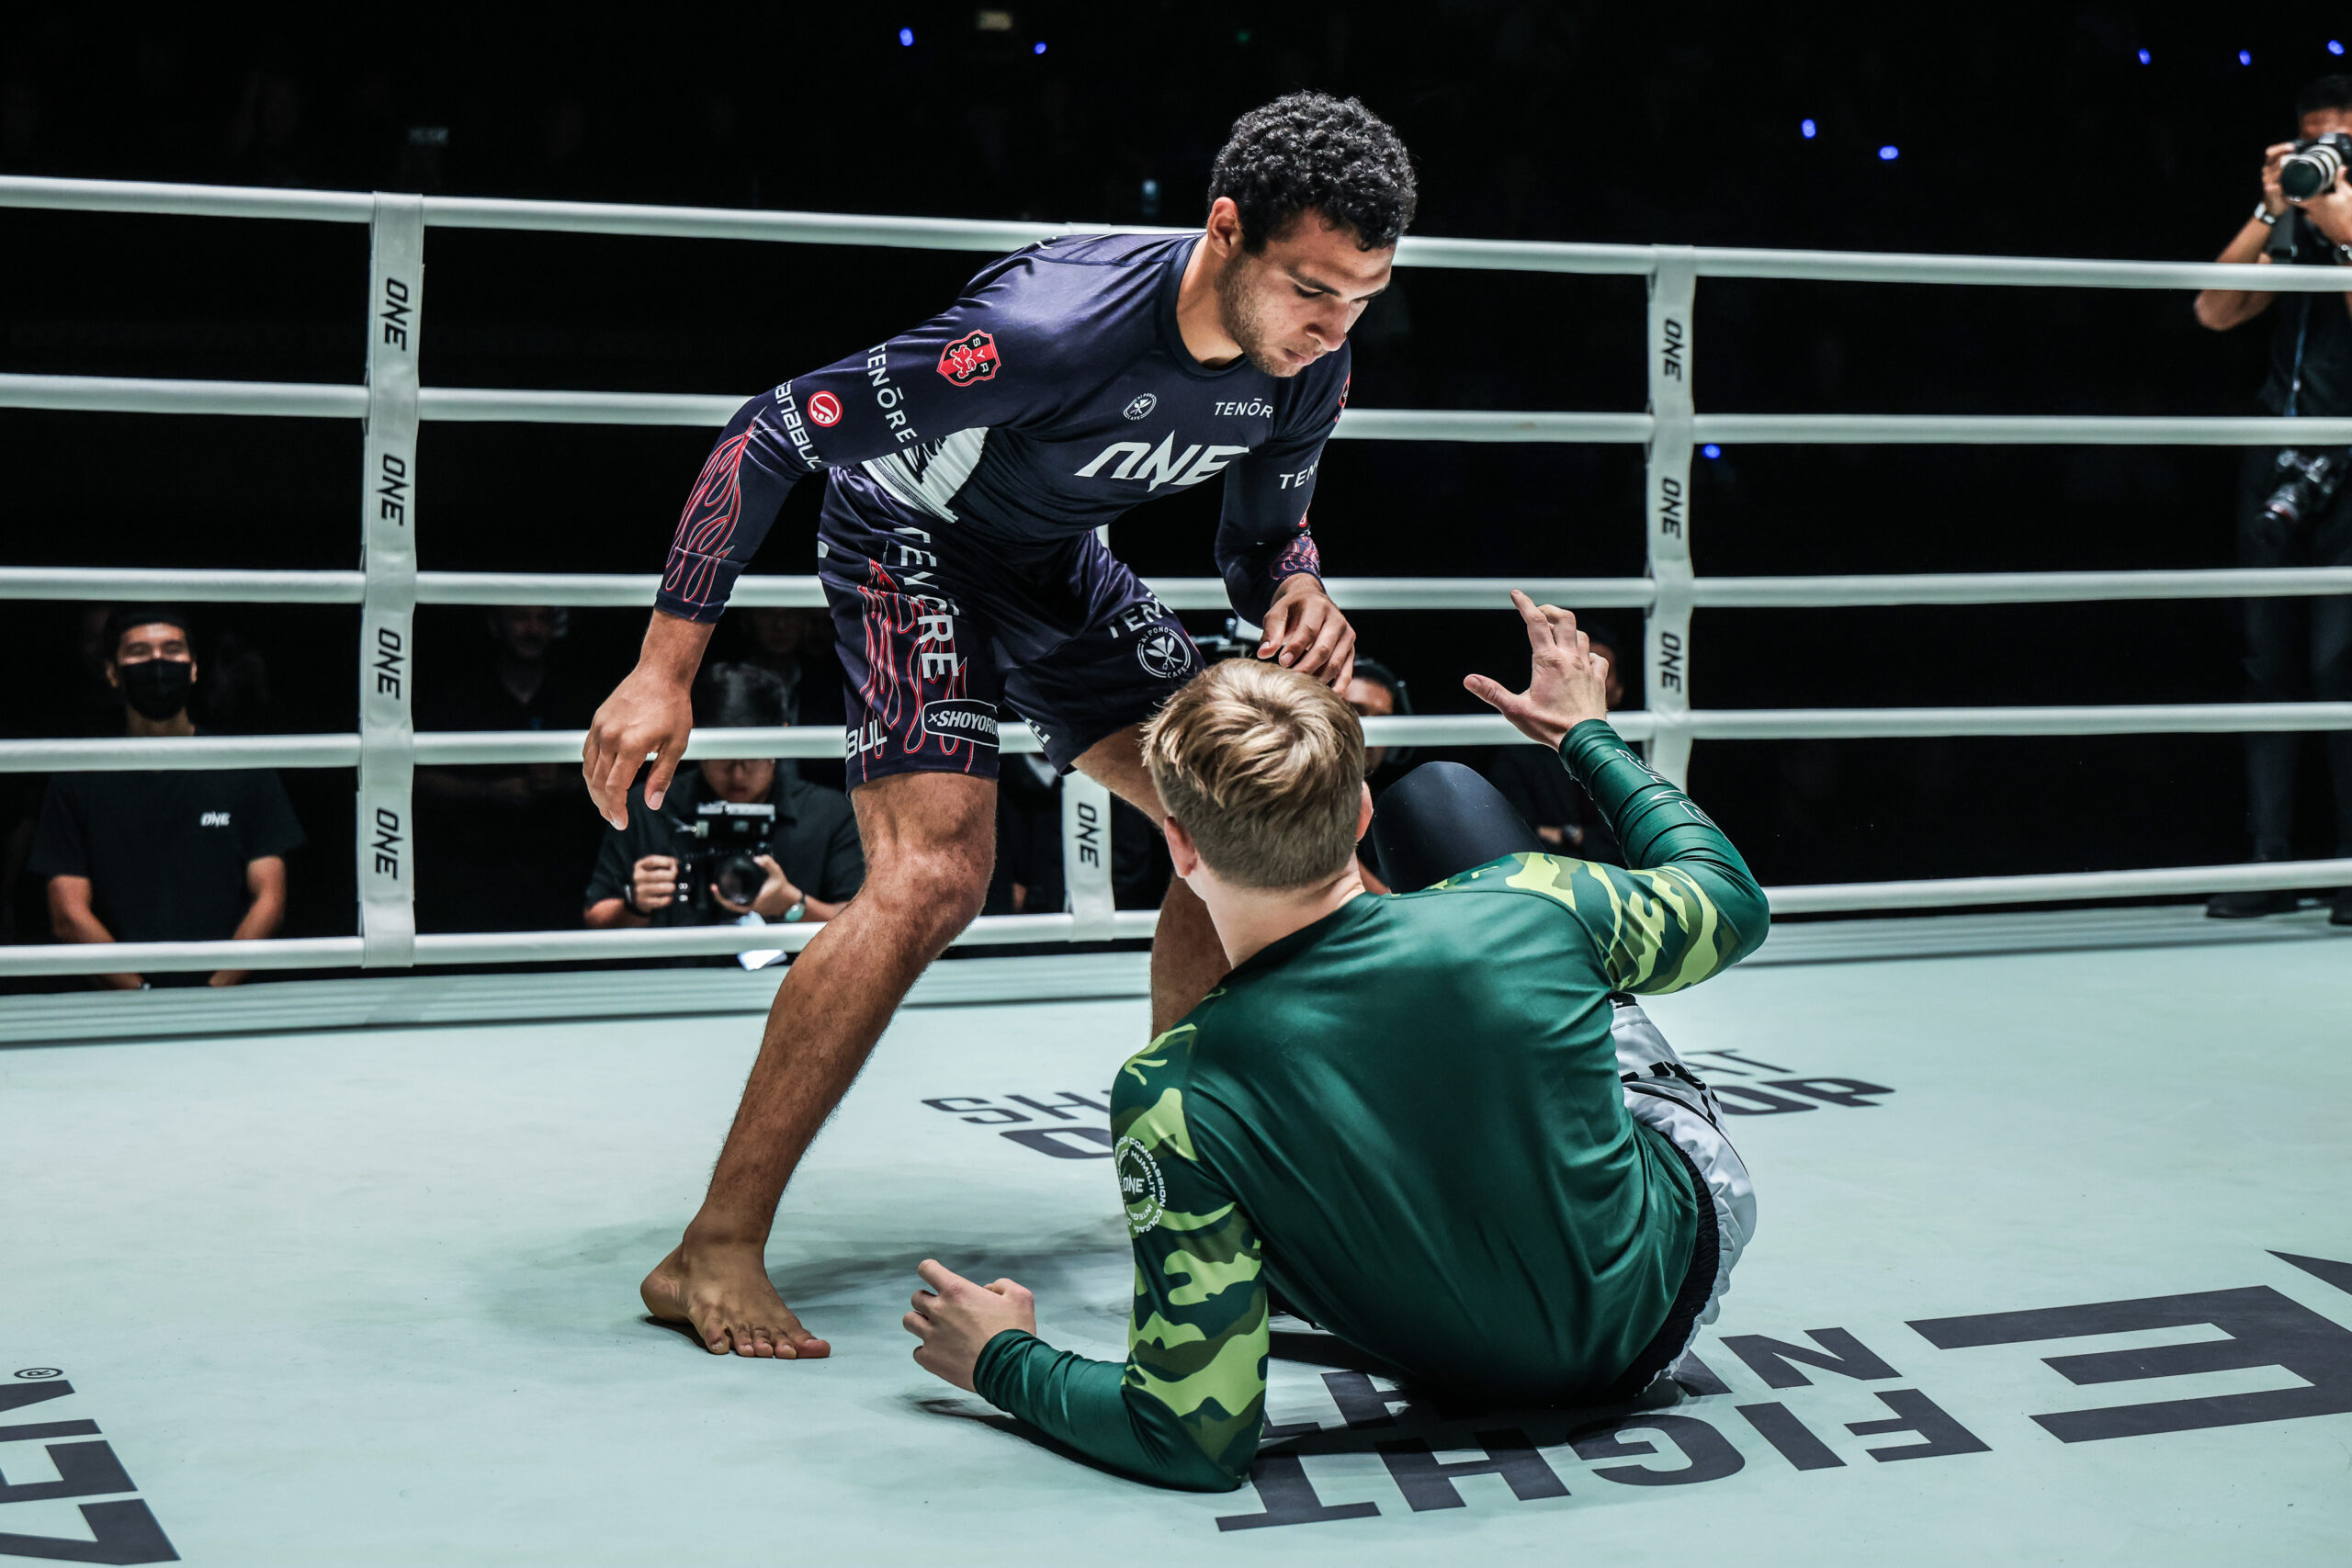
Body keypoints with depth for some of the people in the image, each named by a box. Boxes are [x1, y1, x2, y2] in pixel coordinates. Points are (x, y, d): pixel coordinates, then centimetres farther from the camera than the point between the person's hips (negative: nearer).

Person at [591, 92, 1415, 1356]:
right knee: (934, 875, -25)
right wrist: (664, 670, -32)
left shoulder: (1308, 360, -15)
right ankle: (714, 1254, -17)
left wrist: (1299, 599, -22)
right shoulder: (1055, 324, -37)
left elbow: (1261, 539, 4)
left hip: (1055, 562, 8)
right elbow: (770, 433, -31)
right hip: (910, 538, -8)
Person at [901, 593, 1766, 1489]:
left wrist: (1002, 1362, -10)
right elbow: (1734, 898, -4)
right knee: (1438, 789, 9)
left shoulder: (1171, 1097, -33)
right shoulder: (1529, 903, -29)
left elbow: (1196, 1437, -28)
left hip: (1480, 1379, 0)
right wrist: (1586, 733, 11)